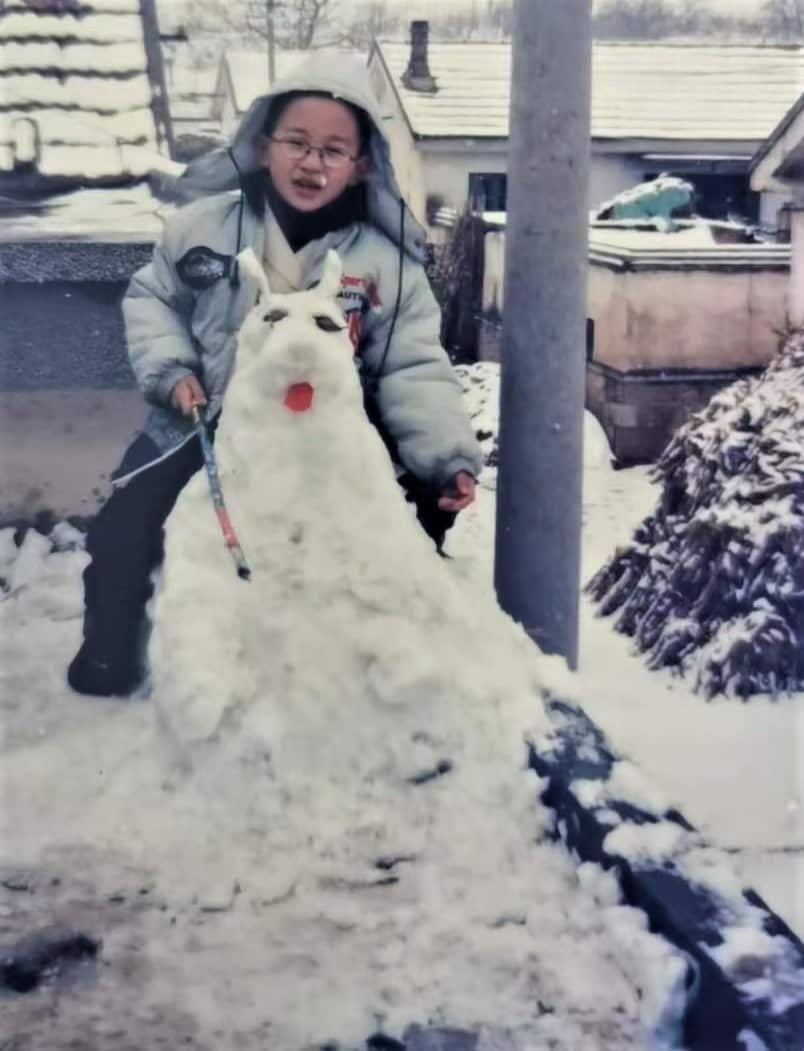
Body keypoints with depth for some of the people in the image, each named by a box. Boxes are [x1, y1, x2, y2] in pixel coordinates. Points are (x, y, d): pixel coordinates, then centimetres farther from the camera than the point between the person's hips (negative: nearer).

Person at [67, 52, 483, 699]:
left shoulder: (385, 261, -10)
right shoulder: (206, 226, -7)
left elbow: (414, 372, -12)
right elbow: (151, 296, 9)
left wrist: (450, 456, -26)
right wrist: (168, 368, -8)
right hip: (208, 425, 0)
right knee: (123, 527, -7)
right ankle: (109, 657, 21)